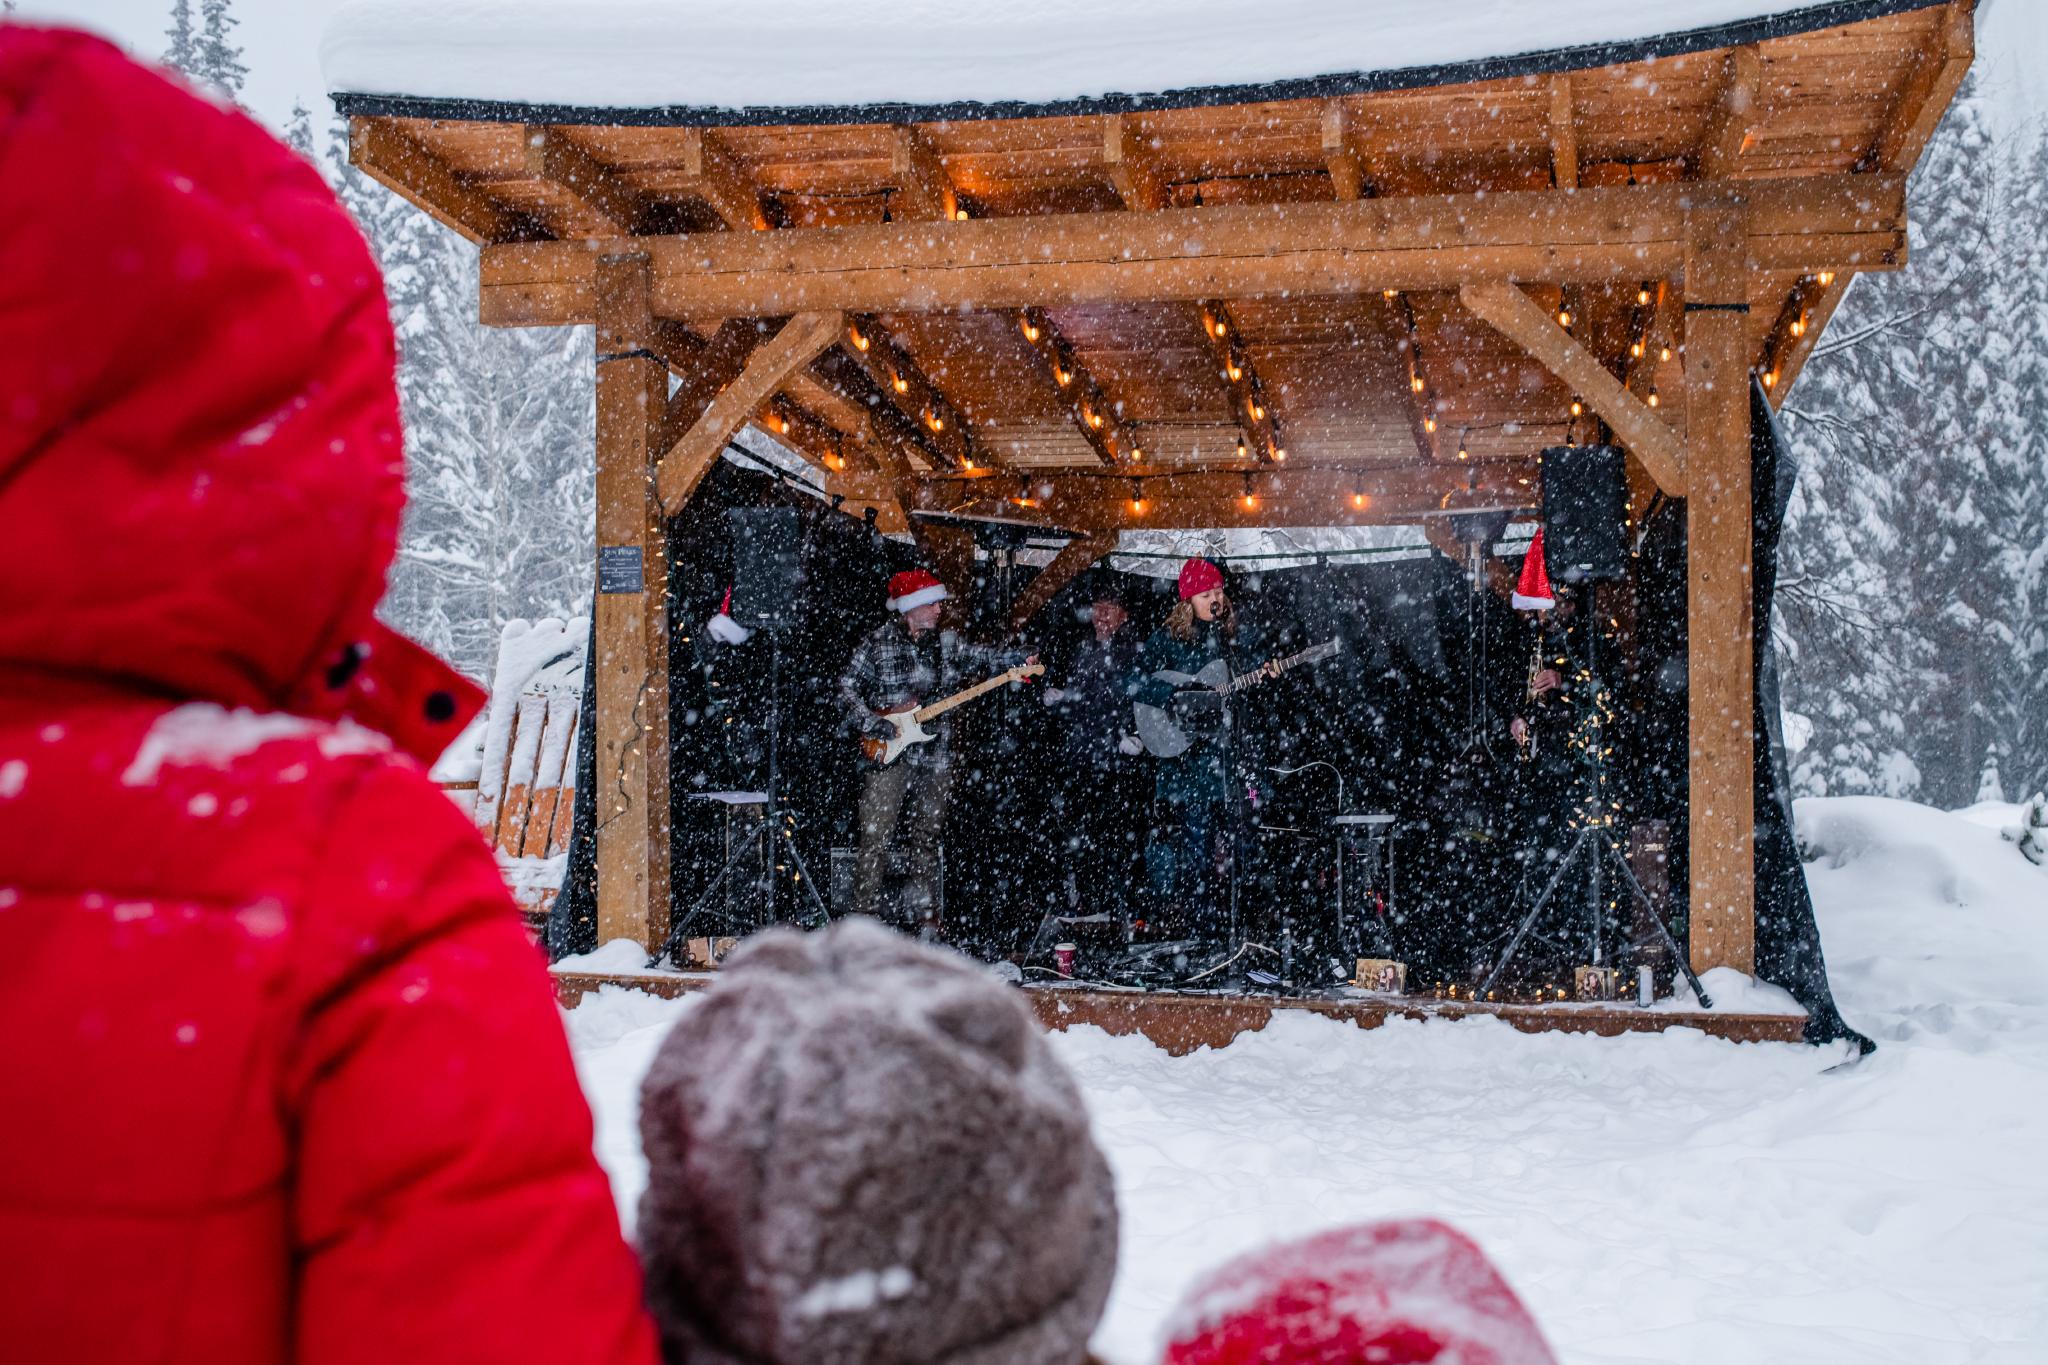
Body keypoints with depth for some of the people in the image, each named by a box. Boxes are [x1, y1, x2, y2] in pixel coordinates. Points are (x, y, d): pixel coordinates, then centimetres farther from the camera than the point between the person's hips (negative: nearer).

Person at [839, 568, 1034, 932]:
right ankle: (867, 912, -1)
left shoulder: (947, 642, 10)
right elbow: (847, 687, -4)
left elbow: (982, 657, 0)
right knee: (877, 837, -6)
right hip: (889, 755, -5)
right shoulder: (878, 643, -3)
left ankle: (922, 911, 19)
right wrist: (875, 725, -13)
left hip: (935, 756, 5)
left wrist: (1020, 660, -17)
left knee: (927, 836, 11)